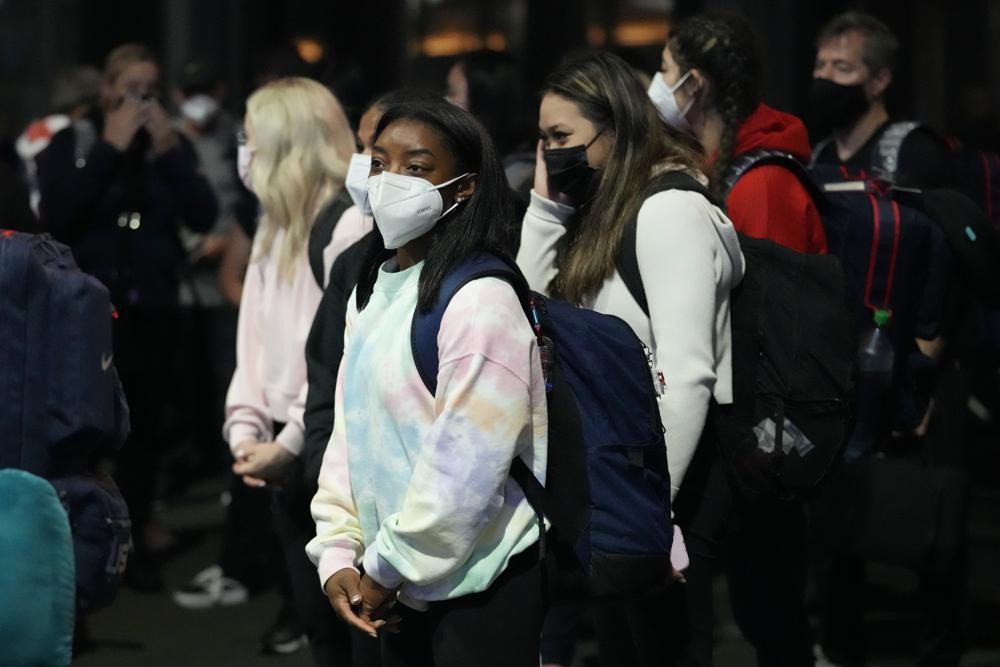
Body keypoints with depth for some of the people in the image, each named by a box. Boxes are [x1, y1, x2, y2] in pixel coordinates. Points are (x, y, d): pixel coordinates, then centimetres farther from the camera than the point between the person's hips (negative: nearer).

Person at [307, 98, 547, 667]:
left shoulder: (482, 300, -17)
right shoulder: (374, 290, 10)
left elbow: (466, 466, -20)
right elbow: (350, 431, 11)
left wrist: (387, 569, -13)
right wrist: (338, 554, 1)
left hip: (482, 587, -8)